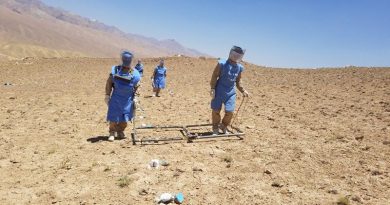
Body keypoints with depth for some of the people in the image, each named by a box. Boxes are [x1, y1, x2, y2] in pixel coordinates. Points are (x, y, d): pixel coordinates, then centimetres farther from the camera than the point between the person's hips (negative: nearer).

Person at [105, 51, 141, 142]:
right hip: (116, 98, -1)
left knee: (125, 118, 7)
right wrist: (107, 95, 0)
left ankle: (120, 131, 30)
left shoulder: (134, 74, -6)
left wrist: (135, 99, 0)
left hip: (128, 99, 1)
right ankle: (112, 133, 22)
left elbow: (136, 88, 2)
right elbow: (109, 83, 1)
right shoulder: (115, 70, -5)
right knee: (113, 117, 2)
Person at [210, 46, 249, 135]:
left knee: (230, 112, -2)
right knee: (216, 110, 4)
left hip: (231, 92, 3)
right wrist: (212, 88, -12)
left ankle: (224, 127, 26)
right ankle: (215, 128, 25)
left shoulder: (239, 67, 5)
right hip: (219, 91, -3)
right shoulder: (222, 64, -10)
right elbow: (214, 76, -7)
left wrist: (243, 91, 7)